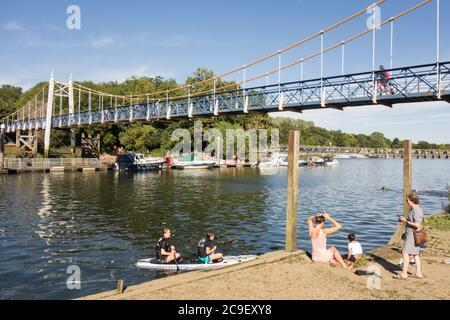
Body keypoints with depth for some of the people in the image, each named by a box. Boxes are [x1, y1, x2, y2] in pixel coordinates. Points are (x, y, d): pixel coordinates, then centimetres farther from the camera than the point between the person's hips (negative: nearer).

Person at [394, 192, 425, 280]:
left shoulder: (416, 210, -20)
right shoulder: (416, 209, 12)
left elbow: (417, 225, -25)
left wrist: (406, 221, -17)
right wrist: (405, 220, 8)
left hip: (413, 235, -10)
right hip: (414, 235, 10)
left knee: (405, 253, -6)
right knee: (415, 254, 15)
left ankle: (404, 273, -3)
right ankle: (418, 273, 21)